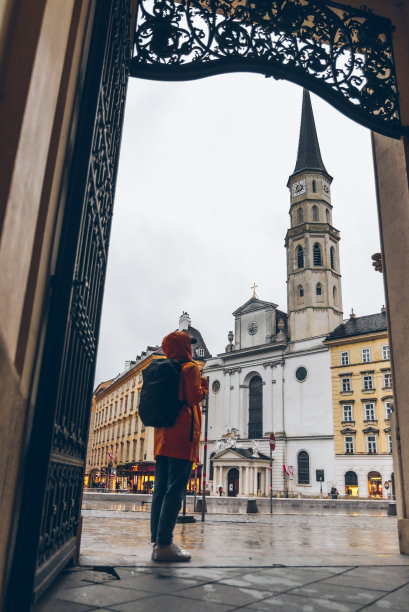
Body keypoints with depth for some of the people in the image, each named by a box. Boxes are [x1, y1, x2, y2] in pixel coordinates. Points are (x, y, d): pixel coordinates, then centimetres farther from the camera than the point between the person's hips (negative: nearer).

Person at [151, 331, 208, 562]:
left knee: (161, 490, 7)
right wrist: (204, 387, 6)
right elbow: (193, 397, -13)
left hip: (163, 436, 8)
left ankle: (158, 542, 9)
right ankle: (164, 544, -10)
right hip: (182, 436, -8)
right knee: (175, 491, -8)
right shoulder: (191, 368, -2)